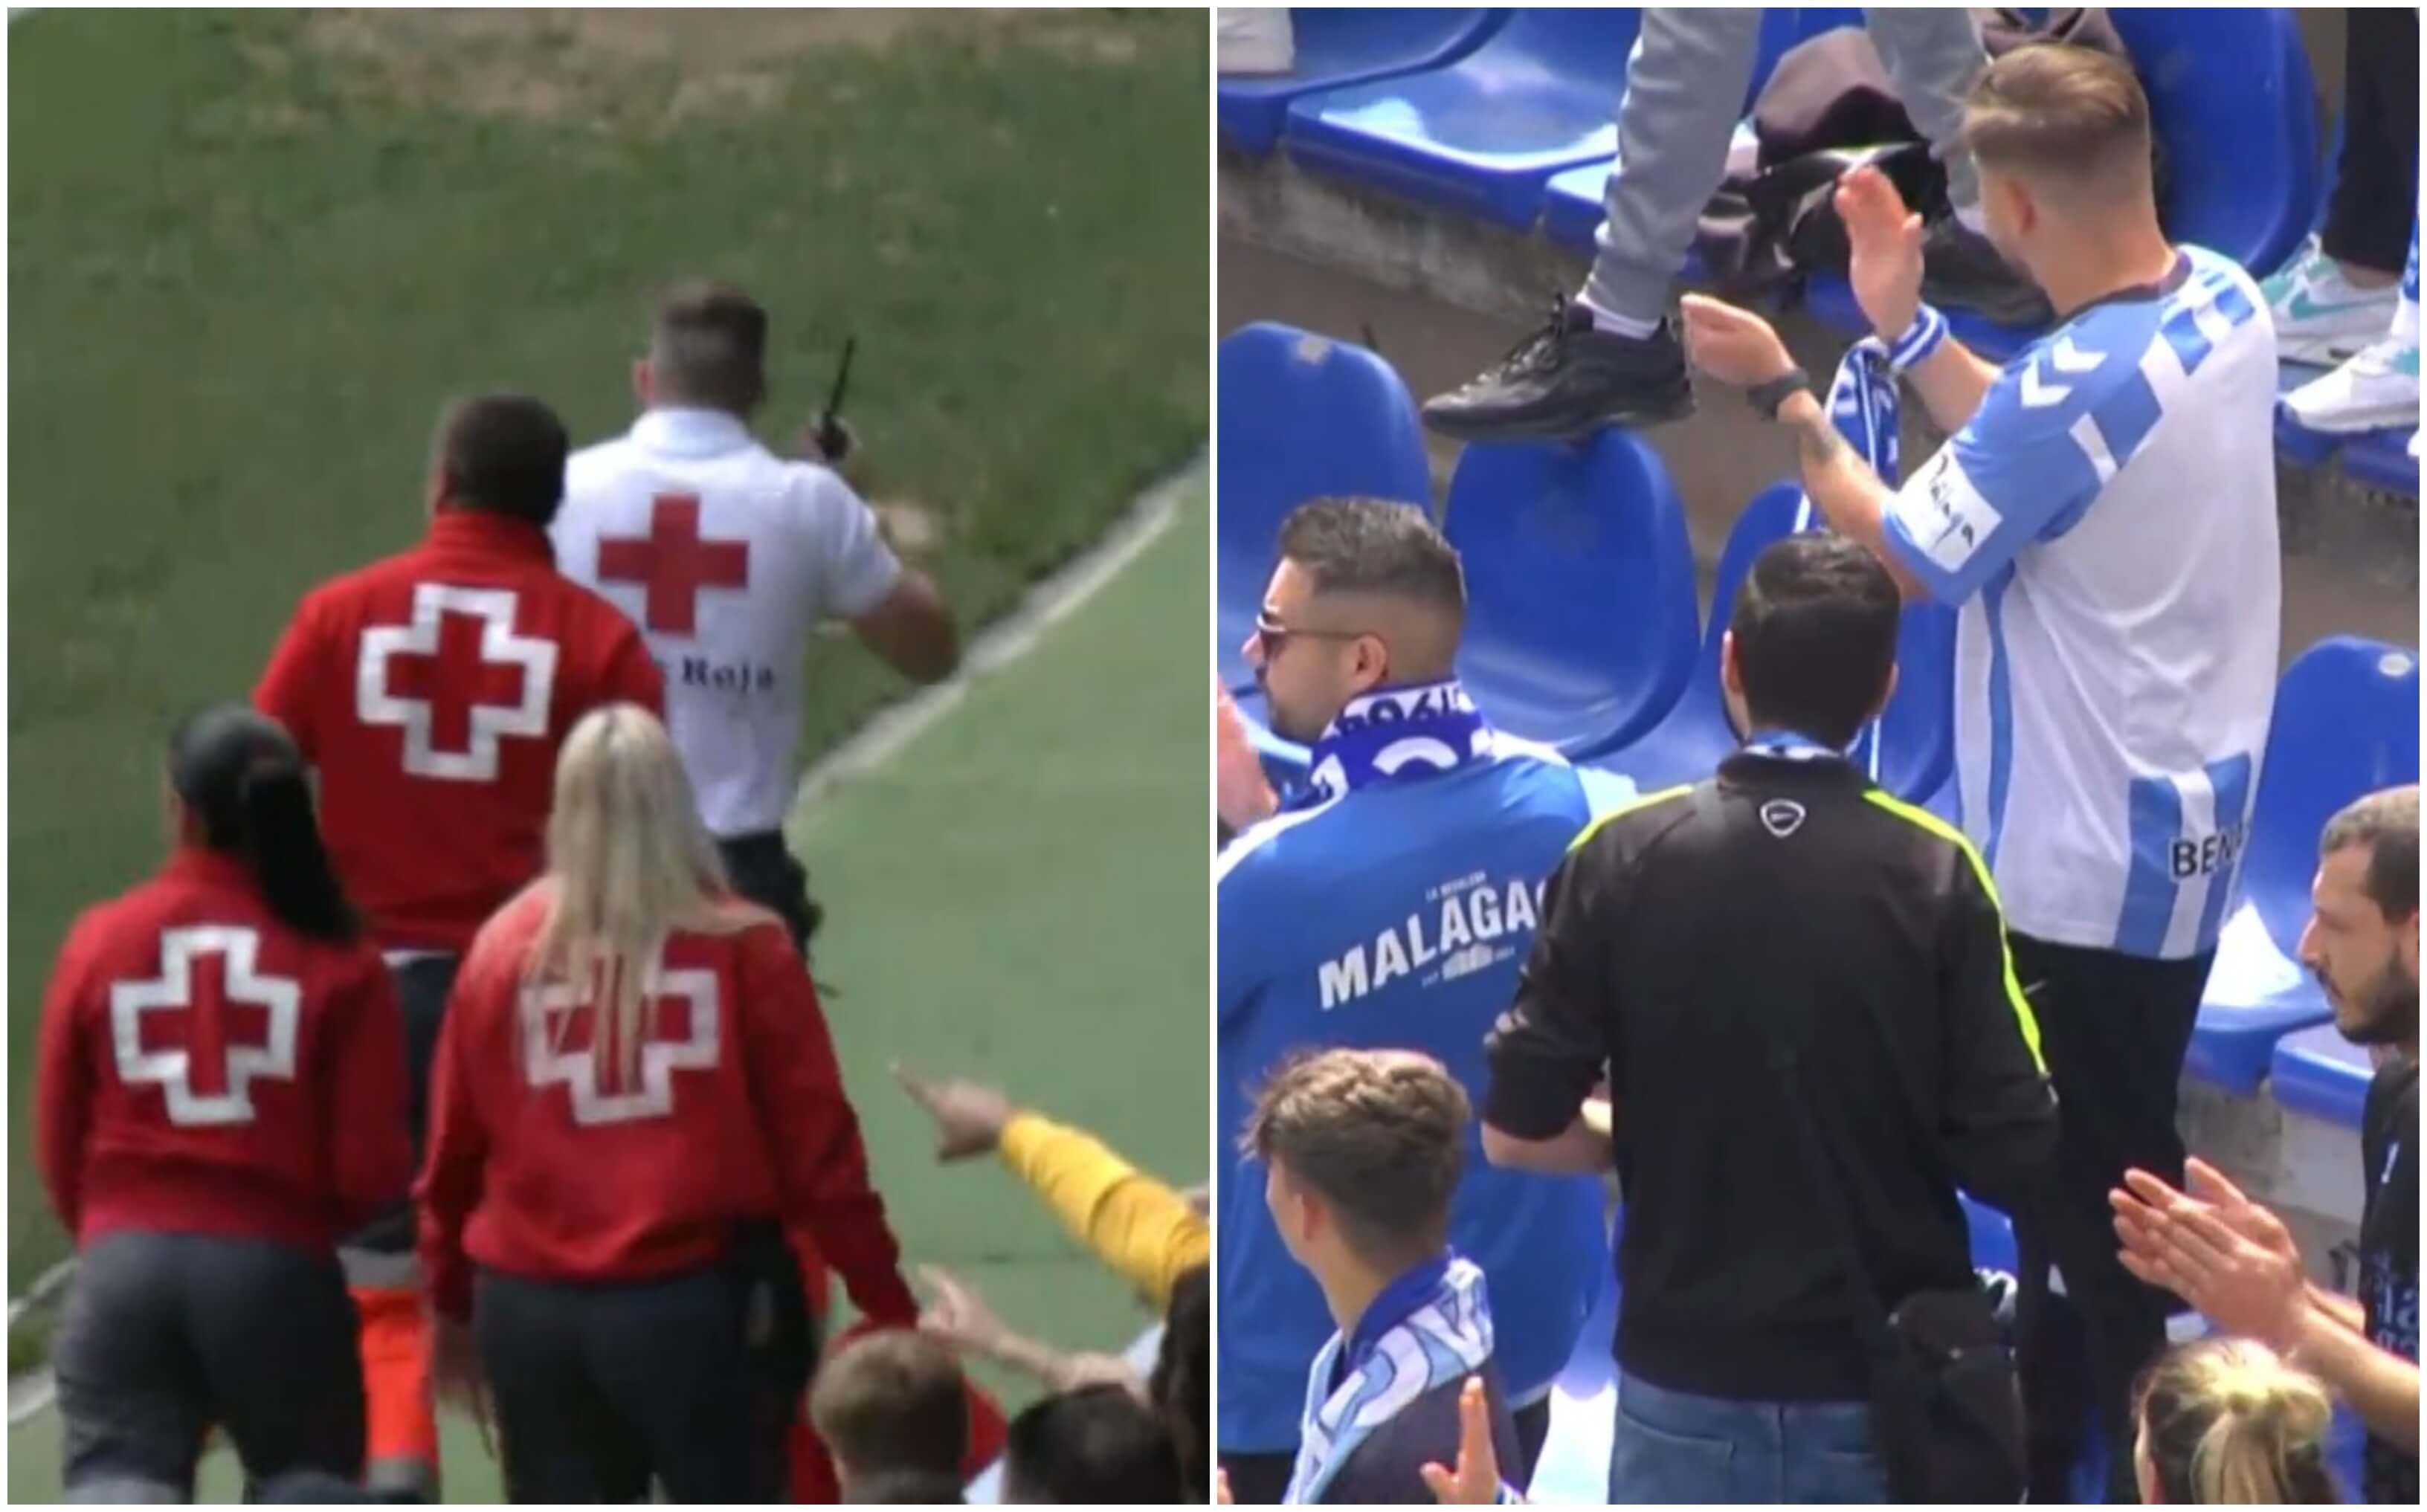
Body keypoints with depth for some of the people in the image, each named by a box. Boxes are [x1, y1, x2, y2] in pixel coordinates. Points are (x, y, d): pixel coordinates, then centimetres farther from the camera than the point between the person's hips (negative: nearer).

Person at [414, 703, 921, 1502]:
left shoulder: (503, 952, 0)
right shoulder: (741, 949, -6)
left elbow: (453, 1151, 8)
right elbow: (817, 1144, -5)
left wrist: (452, 1300, 23)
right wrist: (887, 1304, 3)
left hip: (531, 1311, 2)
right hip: (699, 1303, -2)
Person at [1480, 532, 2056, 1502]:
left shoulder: (1622, 860, -7)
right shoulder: (1933, 875, -9)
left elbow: (1518, 1129, -3)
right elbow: (2014, 1159, -8)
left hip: (1689, 1386, 1)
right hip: (1888, 1387, -1)